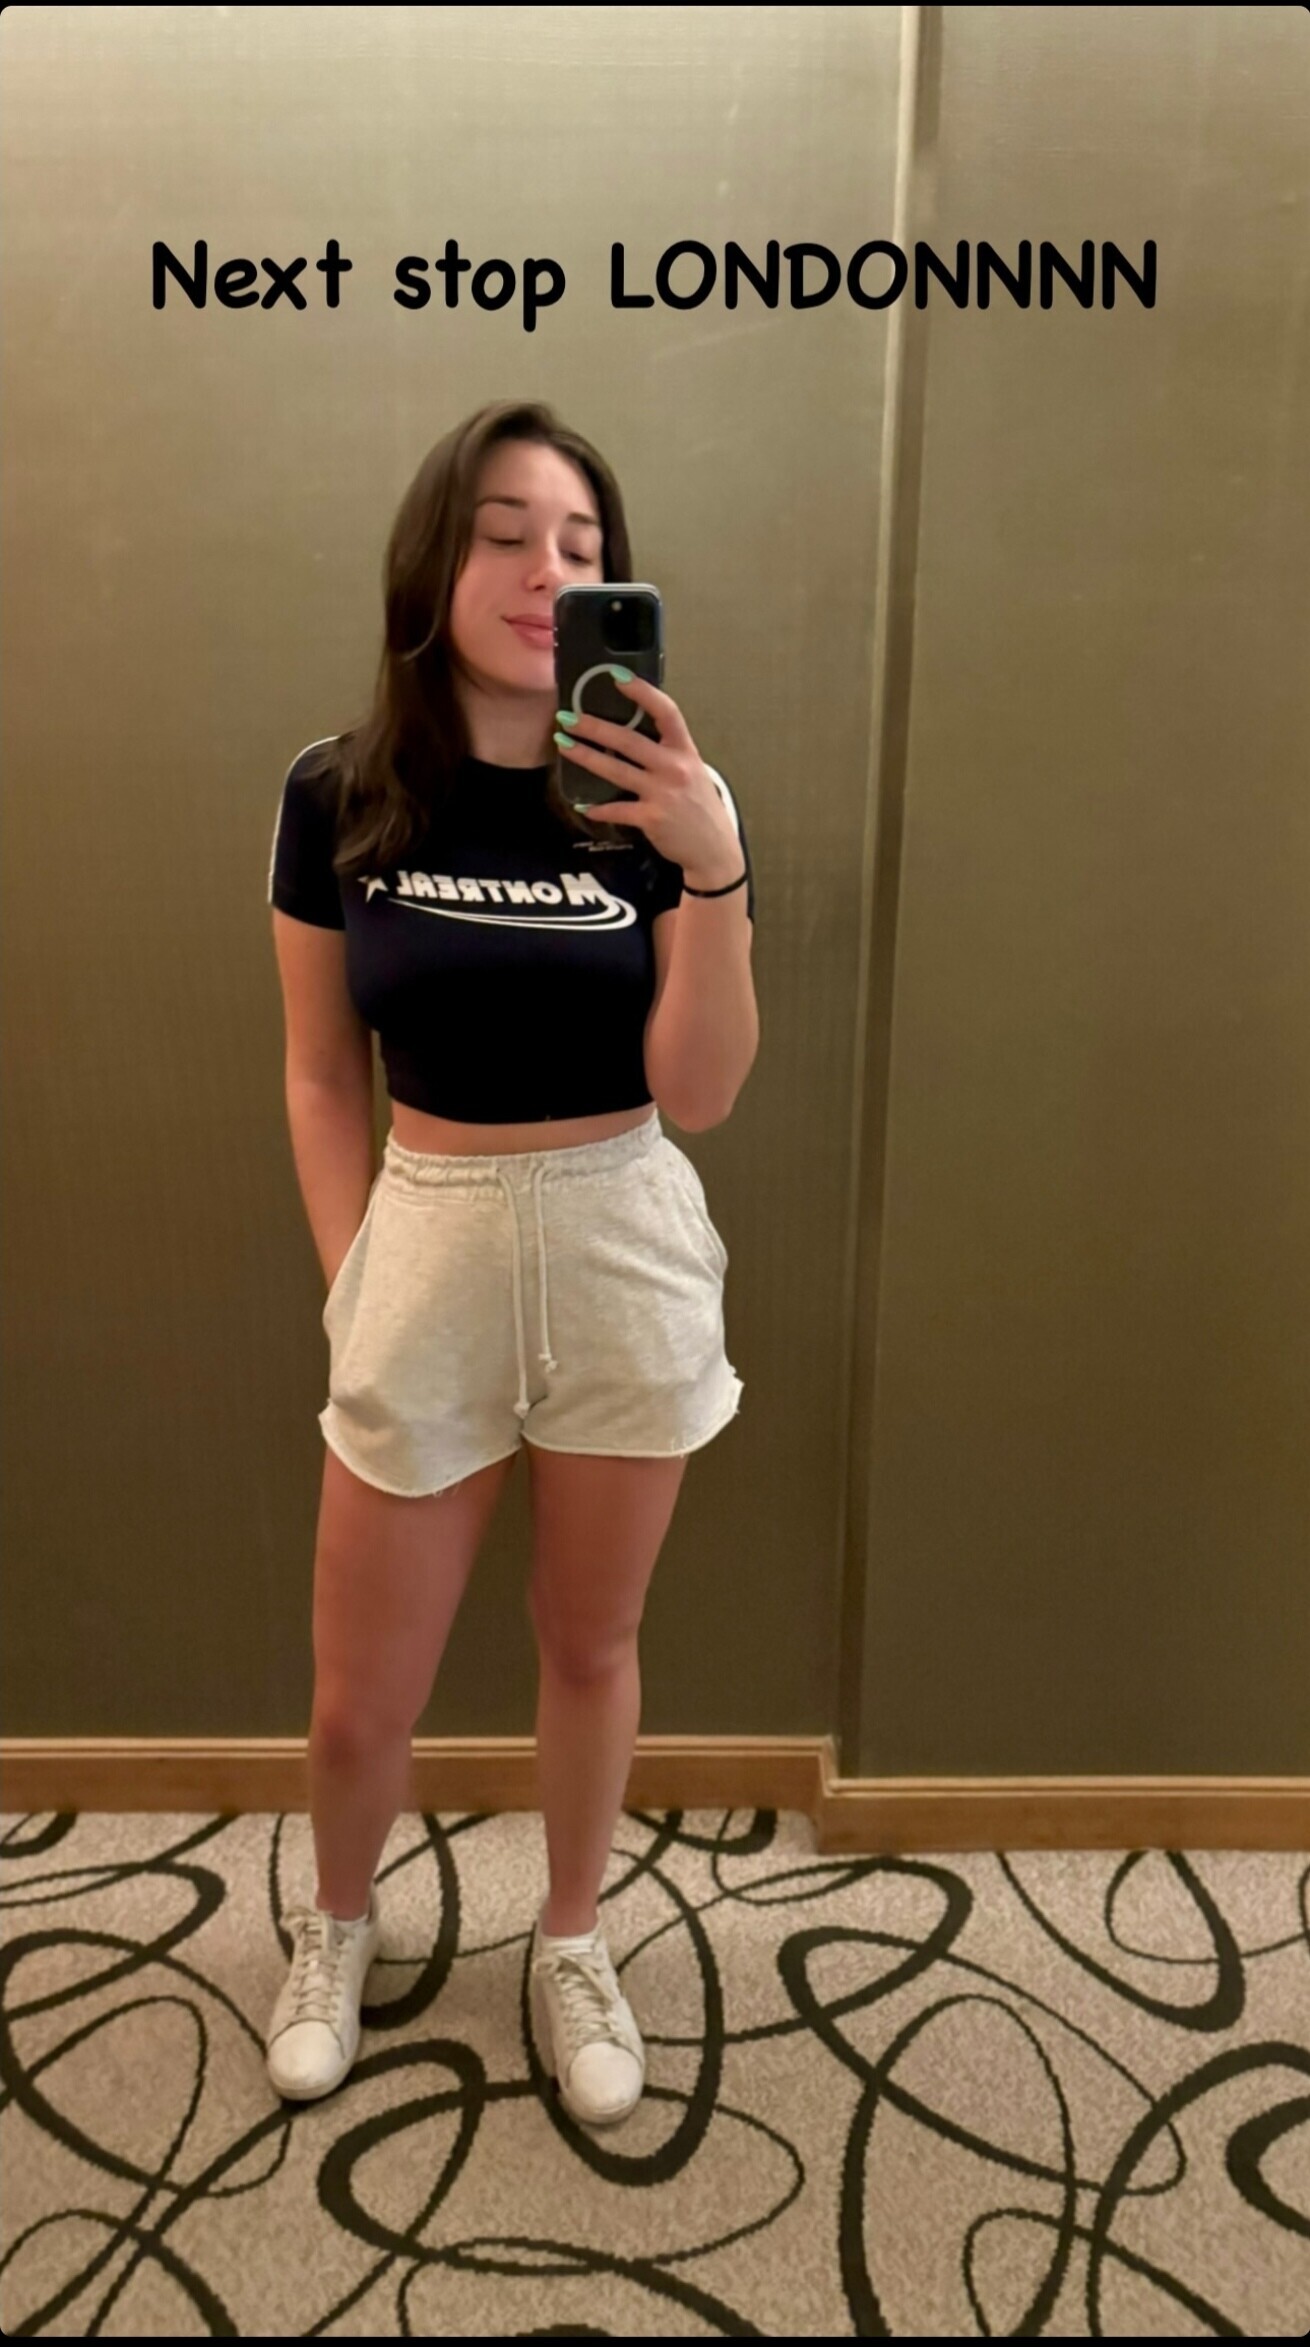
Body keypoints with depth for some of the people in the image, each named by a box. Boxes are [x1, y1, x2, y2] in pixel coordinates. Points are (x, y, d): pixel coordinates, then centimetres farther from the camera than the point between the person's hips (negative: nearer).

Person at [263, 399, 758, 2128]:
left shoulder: (663, 797, -5)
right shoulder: (338, 798, -4)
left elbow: (699, 1096, -11)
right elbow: (322, 1077, 4)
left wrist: (714, 867, -23)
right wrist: (349, 1280, 0)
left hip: (627, 1251, 0)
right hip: (428, 1244, 0)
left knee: (593, 1642, 16)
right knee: (360, 1699, 12)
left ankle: (572, 1946, 44)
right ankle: (340, 1925, 46)